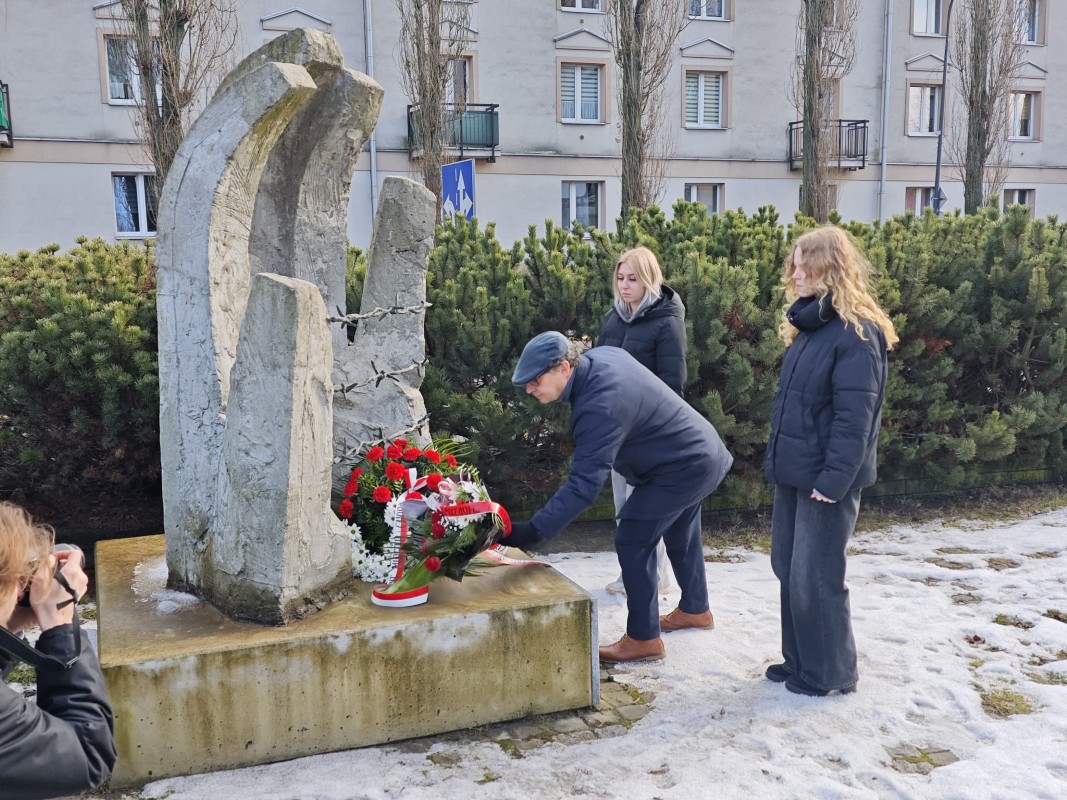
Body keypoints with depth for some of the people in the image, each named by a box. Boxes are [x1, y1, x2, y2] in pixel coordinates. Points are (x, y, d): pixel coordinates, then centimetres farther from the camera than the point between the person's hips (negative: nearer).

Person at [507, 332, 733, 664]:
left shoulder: (599, 406, -34)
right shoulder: (599, 356, -6)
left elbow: (584, 485, -37)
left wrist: (534, 530, -40)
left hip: (681, 468, -10)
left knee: (633, 542, -7)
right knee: (680, 537, 26)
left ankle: (643, 639, 5)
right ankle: (695, 609, 46)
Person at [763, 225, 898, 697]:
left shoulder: (855, 332, -16)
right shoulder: (809, 326, 13)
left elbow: (854, 416, -21)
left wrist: (834, 478, -23)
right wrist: (775, 460, 16)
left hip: (826, 478, -9)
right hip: (794, 472, 9)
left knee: (815, 577, 0)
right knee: (789, 569, 15)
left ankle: (830, 674, 17)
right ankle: (799, 660, 29)